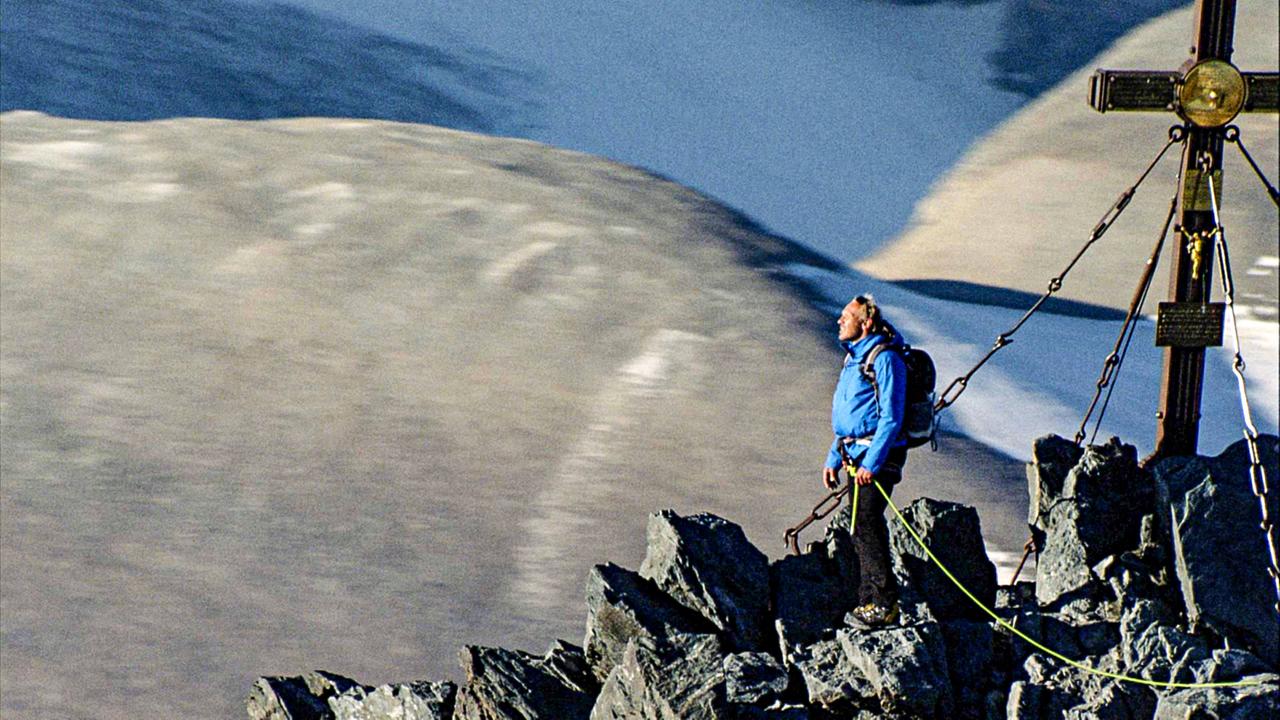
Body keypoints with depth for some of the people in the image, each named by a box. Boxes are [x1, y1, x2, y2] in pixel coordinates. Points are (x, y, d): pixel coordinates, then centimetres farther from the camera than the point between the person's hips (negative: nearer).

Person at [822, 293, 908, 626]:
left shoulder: (885, 359, -13)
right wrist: (833, 459, 20)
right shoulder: (854, 358, 18)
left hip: (879, 455, -10)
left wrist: (871, 463, -23)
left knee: (868, 523, -15)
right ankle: (869, 603, 15)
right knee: (861, 529, 10)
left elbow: (891, 418, -18)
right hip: (856, 456, 10)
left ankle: (886, 604, -13)